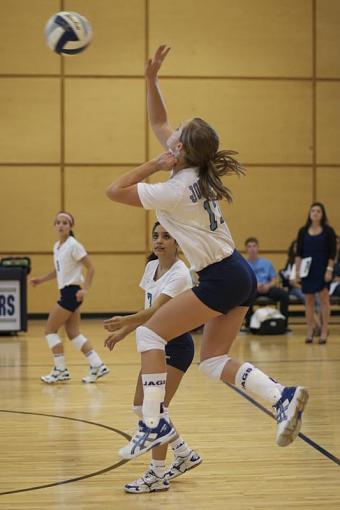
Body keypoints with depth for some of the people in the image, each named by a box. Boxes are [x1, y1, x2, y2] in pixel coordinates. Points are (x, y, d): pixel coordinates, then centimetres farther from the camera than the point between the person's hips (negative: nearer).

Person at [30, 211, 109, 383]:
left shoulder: (73, 245, -13)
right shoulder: (57, 246, 12)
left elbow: (90, 267, -13)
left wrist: (85, 289, -20)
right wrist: (41, 279, 13)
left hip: (72, 292, -9)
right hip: (66, 292, 9)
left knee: (50, 330, -3)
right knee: (73, 333, 9)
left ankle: (60, 370, 2)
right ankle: (97, 365, 10)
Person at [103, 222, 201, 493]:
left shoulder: (180, 274, -20)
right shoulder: (151, 266, 5)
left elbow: (155, 310, -32)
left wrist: (126, 321, -47)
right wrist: (124, 332, 14)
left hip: (176, 345, -9)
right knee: (141, 406, 10)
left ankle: (157, 476, 0)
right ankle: (185, 455, 25)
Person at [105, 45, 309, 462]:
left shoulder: (176, 190, -17)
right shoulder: (196, 171, 6)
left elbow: (114, 191, -12)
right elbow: (158, 123, 19)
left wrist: (155, 164, -9)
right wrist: (151, 78, 14)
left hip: (220, 280, -9)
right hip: (239, 276, 9)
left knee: (150, 334, -3)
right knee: (213, 361, 11)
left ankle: (154, 424, -7)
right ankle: (282, 397, -4)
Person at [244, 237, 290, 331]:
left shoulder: (266, 262, 17)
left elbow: (274, 280, 11)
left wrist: (268, 286, -13)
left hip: (267, 288, 2)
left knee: (284, 294, -26)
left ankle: (284, 322, -13)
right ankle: (249, 323, -22)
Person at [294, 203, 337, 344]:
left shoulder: (328, 231, -1)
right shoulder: (303, 231, 5)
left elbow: (332, 253, -4)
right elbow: (298, 253, 5)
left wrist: (329, 269, -12)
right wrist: (297, 270, -1)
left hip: (322, 269, -2)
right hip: (307, 270, 3)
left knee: (324, 299, -2)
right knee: (308, 300, 5)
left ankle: (324, 331, 1)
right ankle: (310, 331, 12)